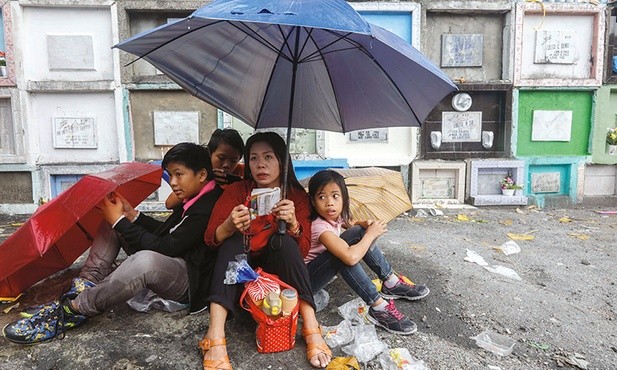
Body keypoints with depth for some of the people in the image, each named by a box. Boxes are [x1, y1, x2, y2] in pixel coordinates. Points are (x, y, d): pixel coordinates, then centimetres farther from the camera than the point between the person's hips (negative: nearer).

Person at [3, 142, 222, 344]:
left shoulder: (207, 209, -23)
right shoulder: (191, 199, 7)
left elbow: (164, 248, -23)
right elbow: (165, 231, 15)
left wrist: (121, 221, -15)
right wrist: (132, 215, 1)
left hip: (189, 282, -10)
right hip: (168, 260, 10)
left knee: (146, 260, -44)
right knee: (112, 222, 9)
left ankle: (73, 310, -22)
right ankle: (84, 287, -8)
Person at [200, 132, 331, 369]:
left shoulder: (297, 196, -5)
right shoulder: (236, 191, -5)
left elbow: (302, 250, -11)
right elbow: (210, 238, -11)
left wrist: (293, 223, -33)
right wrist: (230, 225, -34)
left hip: (277, 269, 0)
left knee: (283, 240, -28)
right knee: (233, 240, -28)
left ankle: (311, 329, -29)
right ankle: (215, 338, -38)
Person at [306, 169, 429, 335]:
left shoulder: (336, 216, -6)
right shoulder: (319, 227, -31)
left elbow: (350, 224, 19)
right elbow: (351, 257, -43)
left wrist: (365, 225, -6)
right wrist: (371, 233, -26)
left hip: (321, 270, 9)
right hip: (305, 278, -8)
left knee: (358, 232, -6)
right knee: (343, 253, -35)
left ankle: (391, 283, -1)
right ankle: (378, 308, -26)